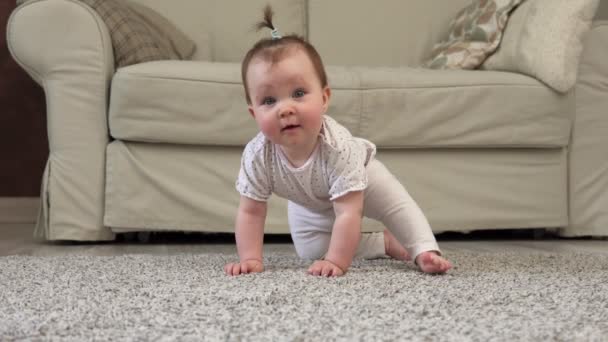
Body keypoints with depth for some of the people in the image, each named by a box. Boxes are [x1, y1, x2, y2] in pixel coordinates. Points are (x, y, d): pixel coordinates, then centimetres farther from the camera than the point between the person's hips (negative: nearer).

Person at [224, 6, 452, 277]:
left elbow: (348, 214, -45)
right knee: (308, 250, -1)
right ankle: (385, 243, 10)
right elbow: (250, 212, -27)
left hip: (360, 178, -3)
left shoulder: (339, 147, -47)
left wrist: (336, 262, -48)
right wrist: (250, 259, -35)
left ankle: (425, 251, 4)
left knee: (399, 206, -17)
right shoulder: (256, 155, -38)